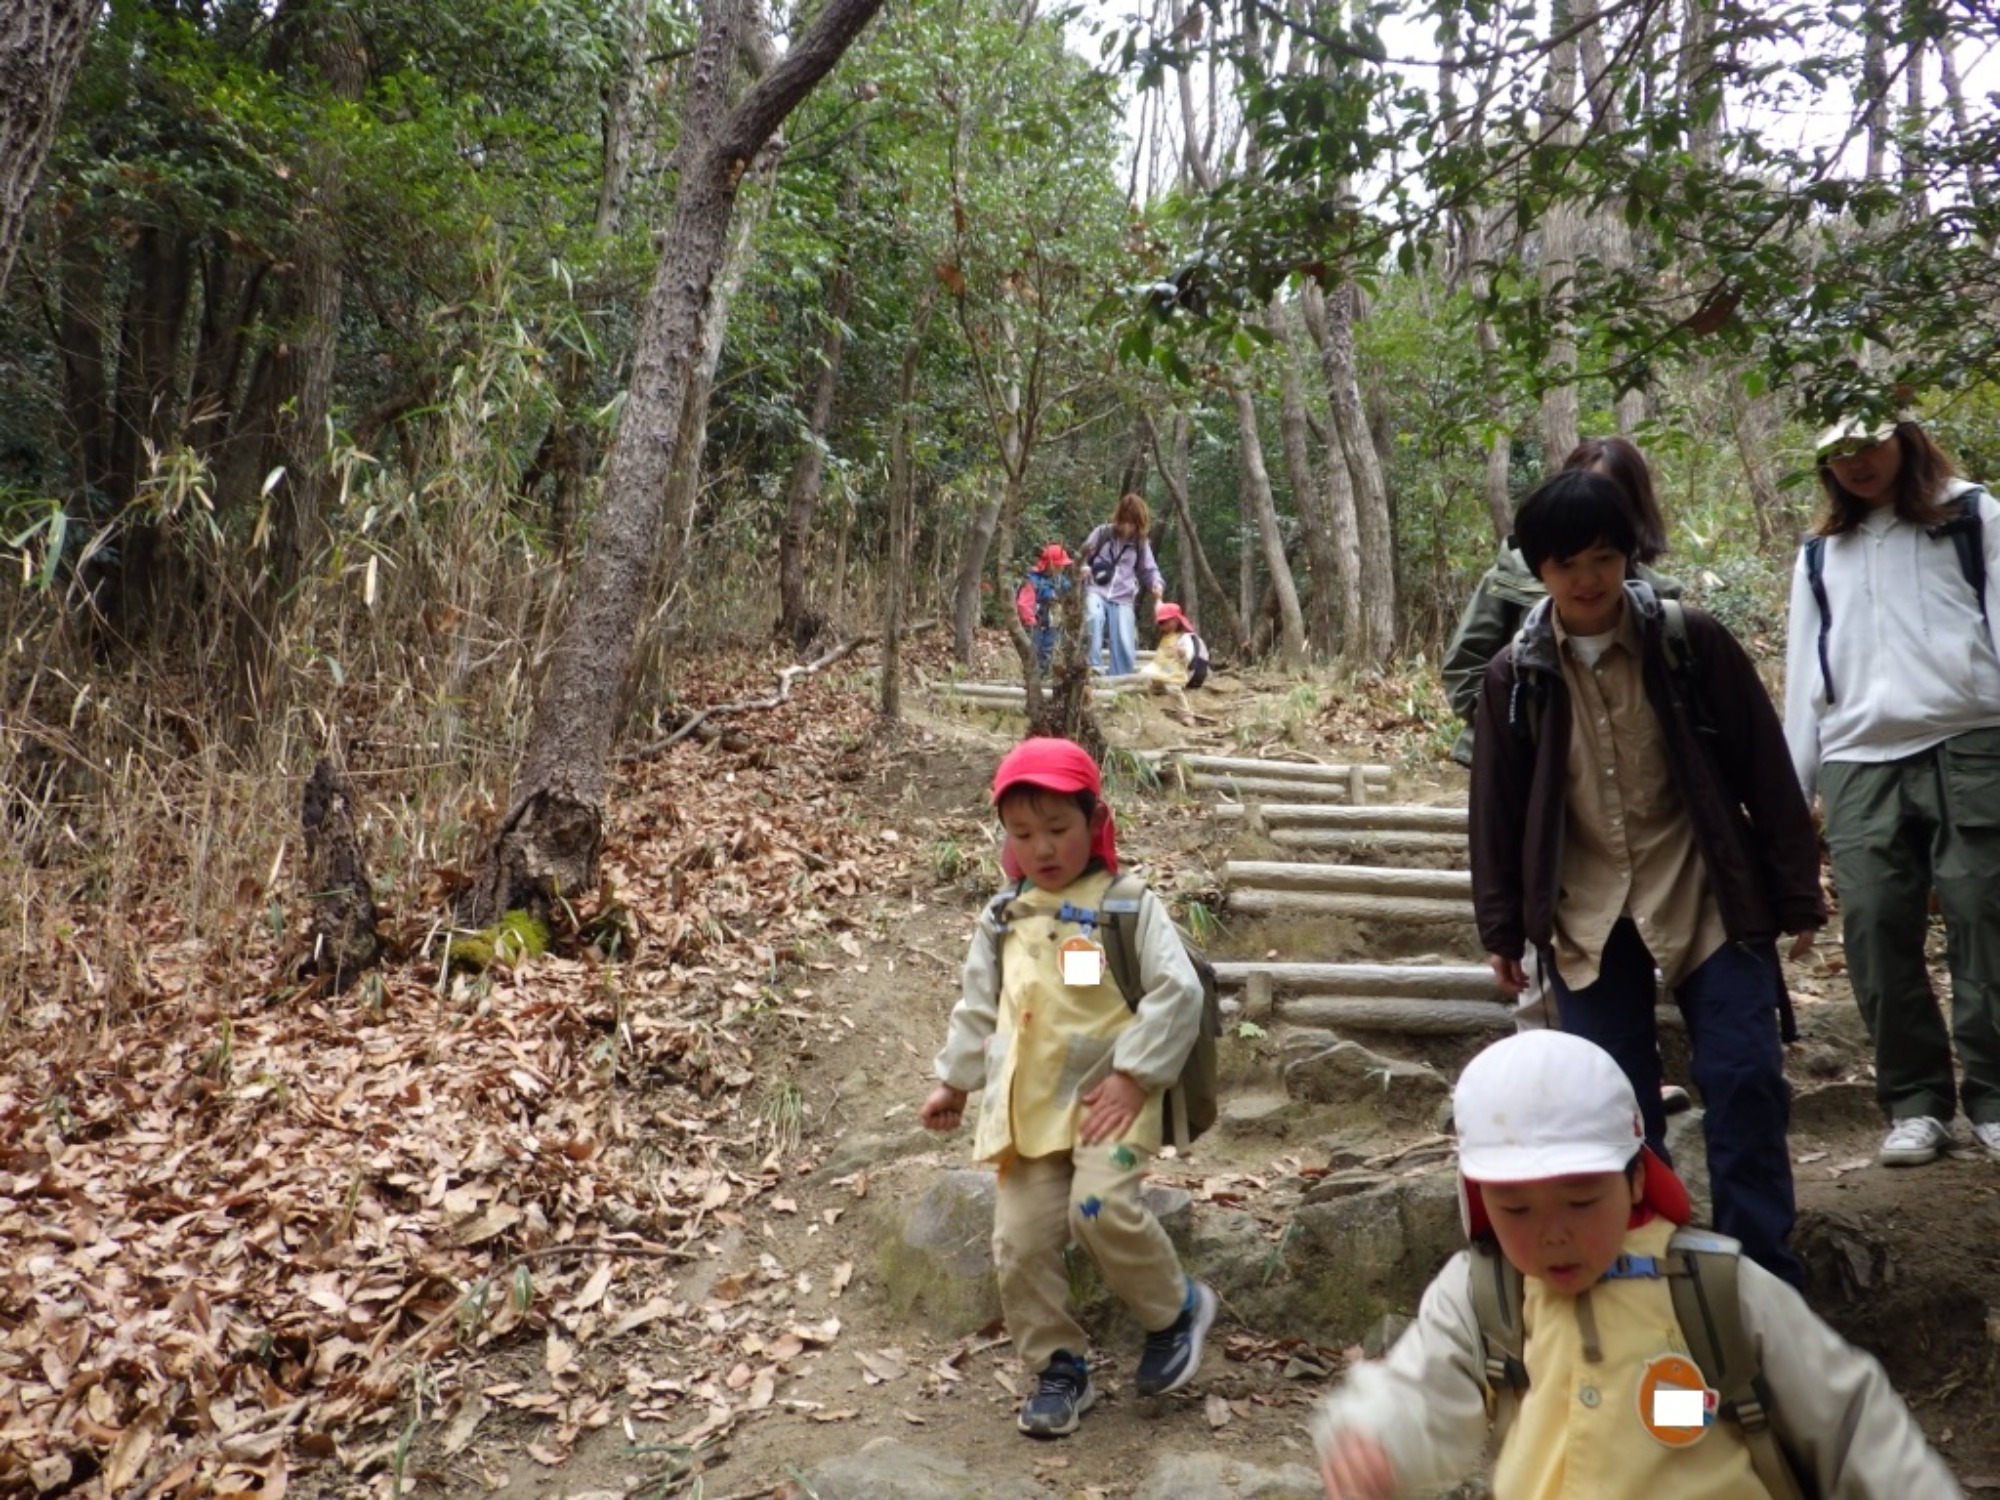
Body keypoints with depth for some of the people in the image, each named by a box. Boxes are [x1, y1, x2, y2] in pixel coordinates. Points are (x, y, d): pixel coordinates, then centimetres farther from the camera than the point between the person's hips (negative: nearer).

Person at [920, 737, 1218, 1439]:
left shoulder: (1130, 907, -6)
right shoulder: (1004, 919, 9)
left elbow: (1178, 993, -11)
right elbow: (978, 1006, 19)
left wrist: (1134, 1076, -15)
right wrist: (954, 1080, 20)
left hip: (1108, 1096, -5)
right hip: (1028, 1106, 5)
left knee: (1102, 1208, -25)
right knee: (1019, 1243, 2)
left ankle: (1175, 1310, 5)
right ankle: (1058, 1369, 22)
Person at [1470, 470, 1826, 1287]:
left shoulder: (1692, 641, -7)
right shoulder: (1515, 674, -2)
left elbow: (1764, 770, -2)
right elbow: (1497, 808, 5)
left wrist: (1797, 894, -1)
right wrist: (1502, 928, 5)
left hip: (1705, 897, -1)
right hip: (1585, 914, 2)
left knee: (1744, 1078, -3)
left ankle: (1763, 1269, 13)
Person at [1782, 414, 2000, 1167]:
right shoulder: (1819, 552, 19)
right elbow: (1805, 674, 18)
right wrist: (1791, 788, 11)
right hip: (1859, 764, 3)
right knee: (1876, 934, -2)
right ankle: (1916, 1101, 9)